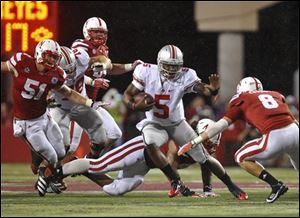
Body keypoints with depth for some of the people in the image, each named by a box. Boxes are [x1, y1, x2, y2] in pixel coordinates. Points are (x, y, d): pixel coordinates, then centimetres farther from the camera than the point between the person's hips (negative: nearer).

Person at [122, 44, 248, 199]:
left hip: (177, 124, 0)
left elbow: (202, 88, -34)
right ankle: (176, 182, -17)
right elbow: (127, 94, -10)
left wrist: (213, 89, -58)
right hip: (154, 124, 0)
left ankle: (231, 186, 20)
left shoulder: (185, 76, -20)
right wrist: (134, 106, -32)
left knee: (203, 158, 0)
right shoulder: (147, 72, -19)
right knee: (151, 146, -34)